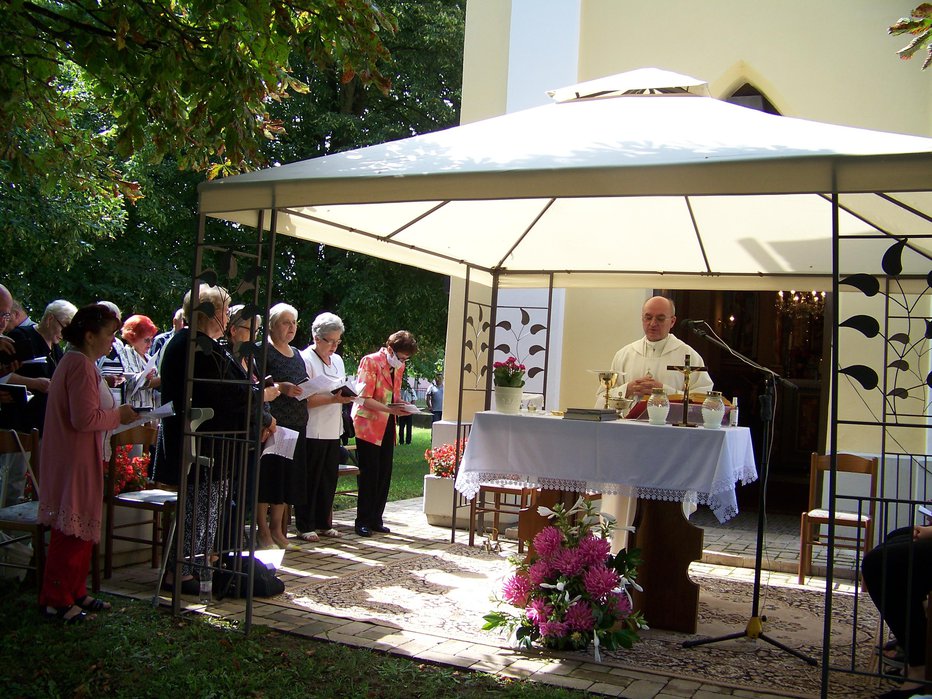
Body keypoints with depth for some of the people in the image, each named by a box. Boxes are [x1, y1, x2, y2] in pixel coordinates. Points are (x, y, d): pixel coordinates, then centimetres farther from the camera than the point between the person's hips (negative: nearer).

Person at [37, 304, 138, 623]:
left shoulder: (76, 362, 16)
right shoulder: (81, 365, -18)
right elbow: (85, 418, -24)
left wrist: (115, 413, 11)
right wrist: (119, 414, -11)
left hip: (76, 460, 11)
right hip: (75, 462, -11)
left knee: (82, 528, 16)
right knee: (72, 530, -3)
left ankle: (74, 593, 25)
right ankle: (56, 600, 6)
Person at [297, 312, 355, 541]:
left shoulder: (337, 360, 15)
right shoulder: (305, 360, -10)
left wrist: (348, 396, 1)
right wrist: (334, 399, -23)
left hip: (333, 430, 7)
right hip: (312, 431, -7)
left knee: (329, 479, 11)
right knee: (310, 479, 0)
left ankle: (324, 523, 22)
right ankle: (305, 526, 9)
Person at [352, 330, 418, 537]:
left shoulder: (399, 367, 11)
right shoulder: (370, 362, -12)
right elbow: (365, 399, -17)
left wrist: (401, 407, 0)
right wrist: (390, 409, -27)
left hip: (387, 426, 7)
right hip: (368, 425, -7)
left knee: (384, 474, 8)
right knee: (368, 475, -4)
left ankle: (376, 520, 17)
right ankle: (363, 521, 5)